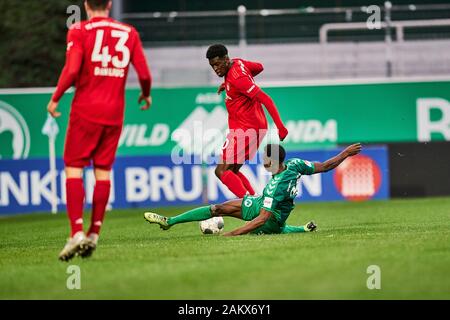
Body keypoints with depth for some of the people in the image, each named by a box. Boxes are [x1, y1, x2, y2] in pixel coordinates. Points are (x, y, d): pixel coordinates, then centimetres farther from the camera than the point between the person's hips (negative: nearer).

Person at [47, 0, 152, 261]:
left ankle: (77, 232, -14)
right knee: (103, 170, 10)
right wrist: (146, 95, 23)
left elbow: (72, 70, -15)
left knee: (74, 168, -1)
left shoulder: (79, 31, -3)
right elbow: (144, 74, 3)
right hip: (115, 112, 3)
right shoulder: (129, 33, 7)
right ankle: (95, 233, 8)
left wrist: (55, 98, -3)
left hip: (86, 111, -3)